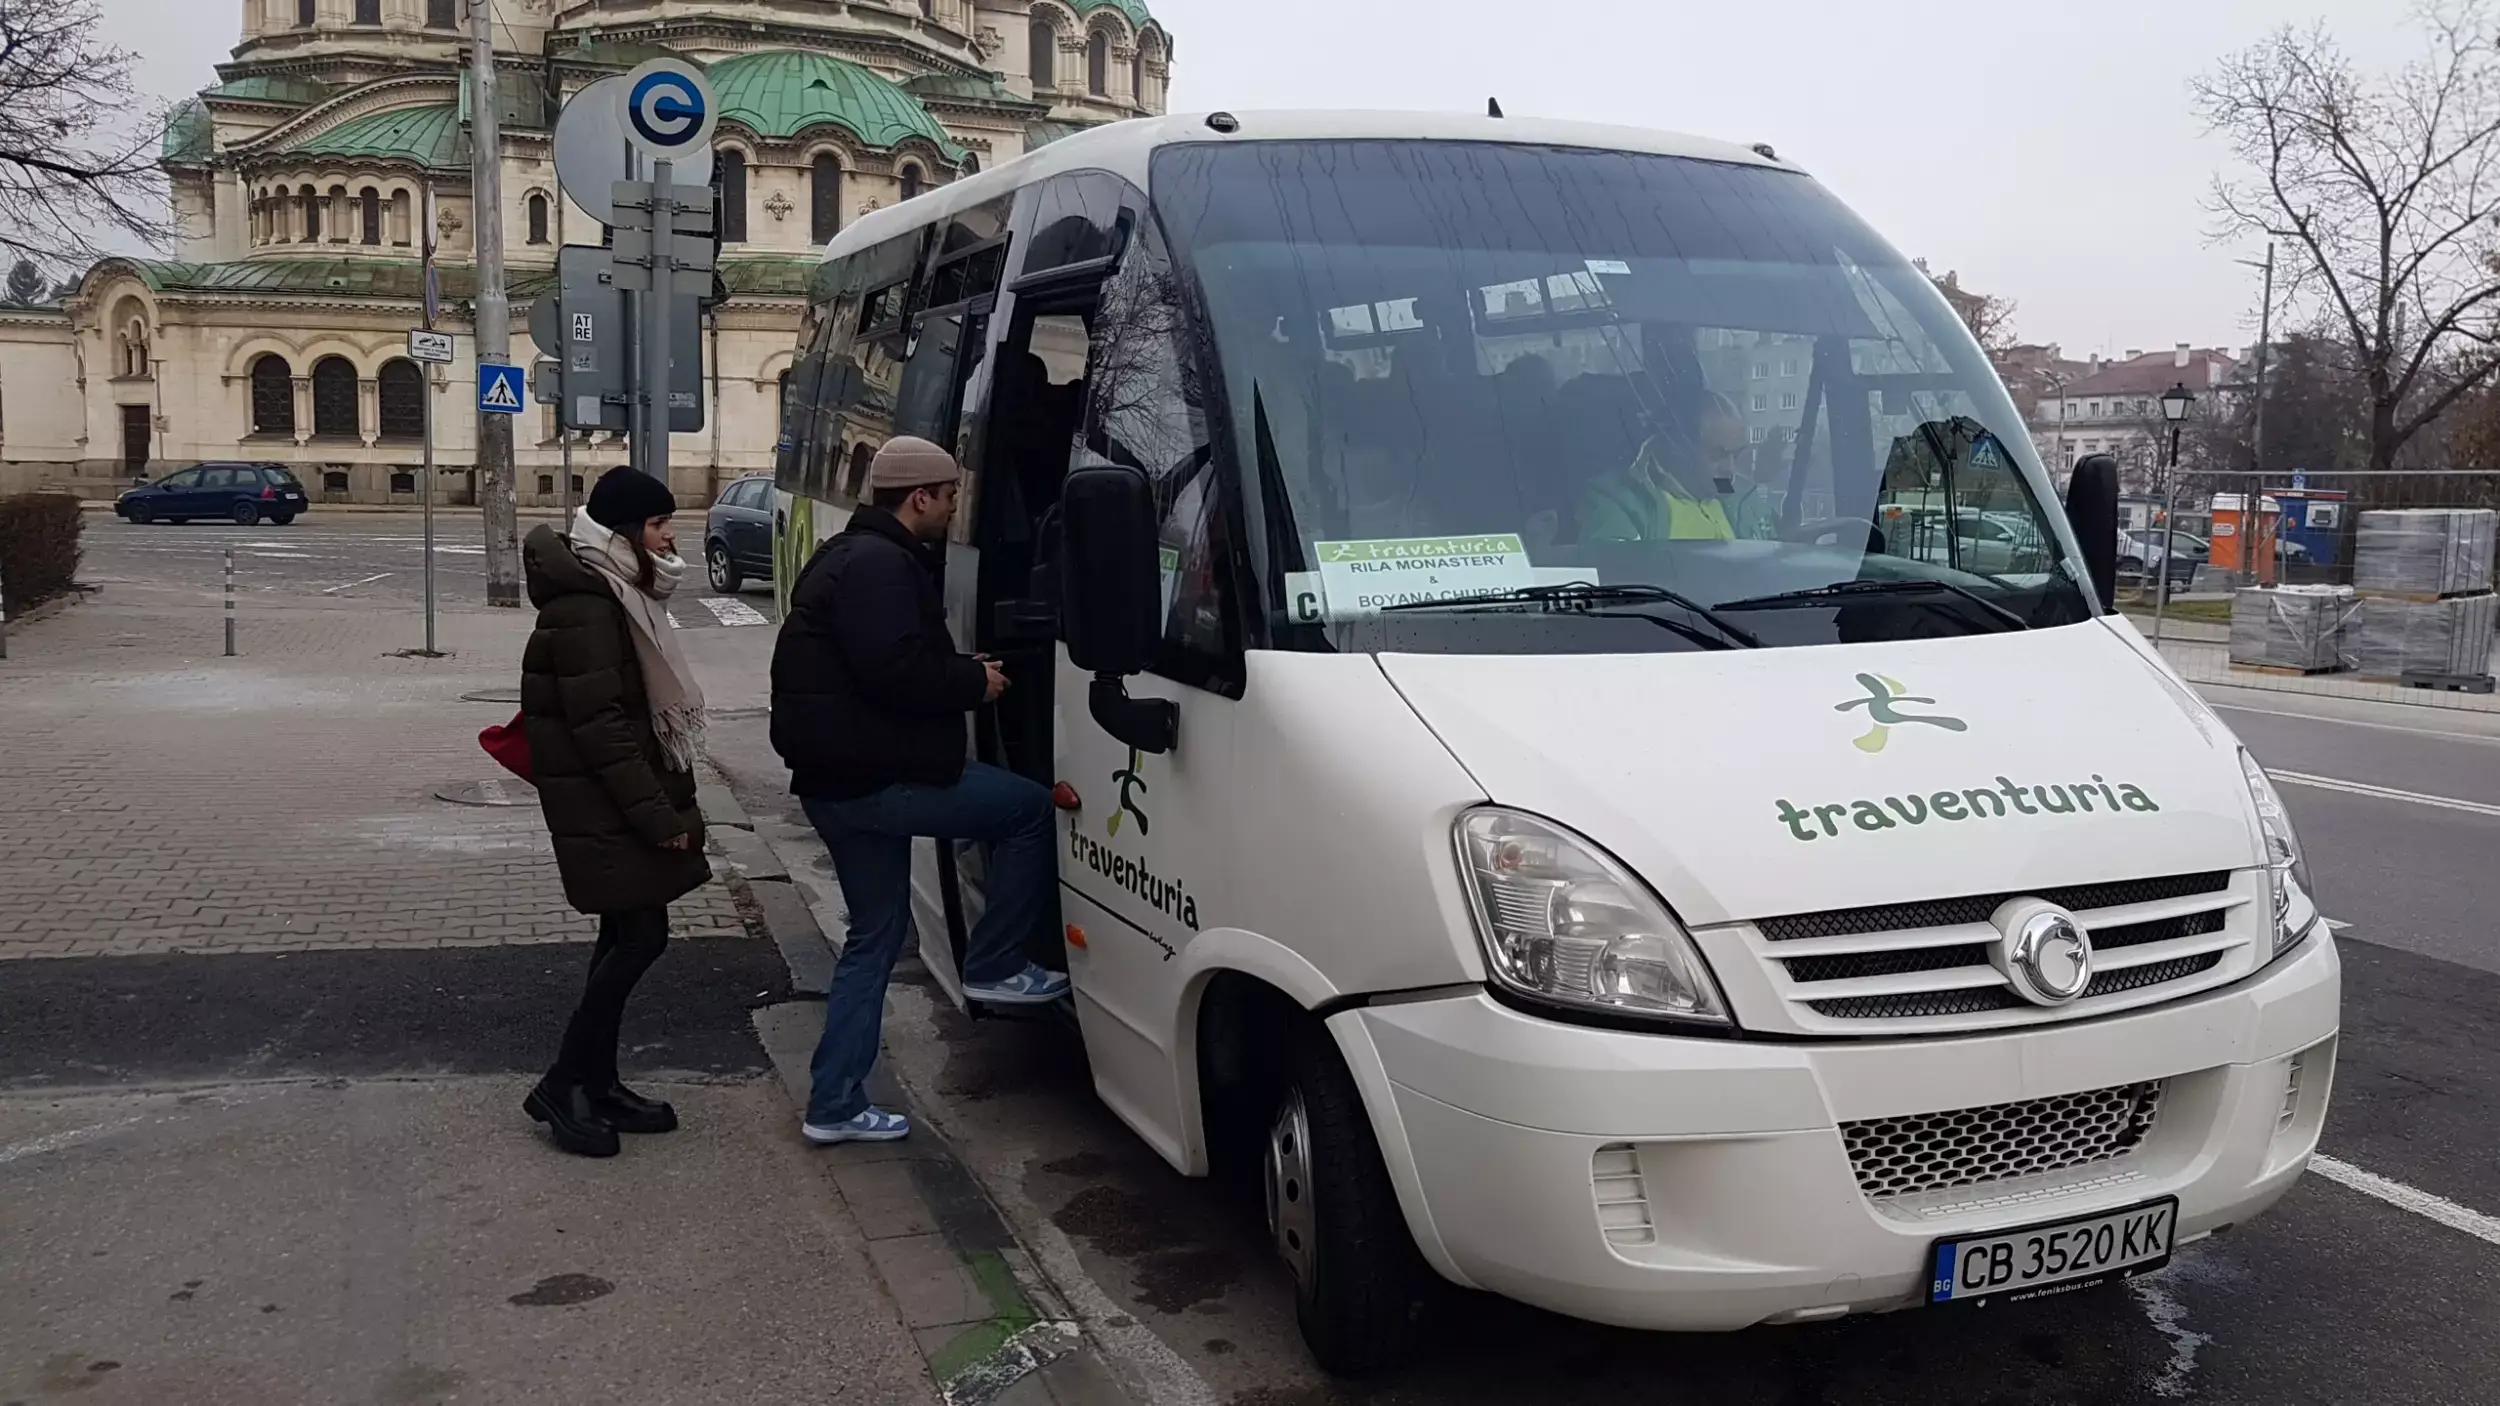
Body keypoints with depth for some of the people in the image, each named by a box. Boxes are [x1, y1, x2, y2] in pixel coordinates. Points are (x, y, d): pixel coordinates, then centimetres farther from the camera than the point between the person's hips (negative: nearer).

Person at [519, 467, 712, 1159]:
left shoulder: (615, 594, 13)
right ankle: (563, 1085, 2)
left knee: (626, 936, 12)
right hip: (605, 807, -10)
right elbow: (599, 725, -23)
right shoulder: (584, 607, -19)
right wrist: (658, 816, -22)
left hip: (620, 801, 10)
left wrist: (668, 802, 16)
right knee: (641, 935, -7)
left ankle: (598, 1083, 21)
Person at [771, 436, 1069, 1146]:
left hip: (838, 783, 11)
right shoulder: (880, 565, -14)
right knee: (1030, 807, -3)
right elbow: (897, 673, -25)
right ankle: (994, 966, 5)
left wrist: (961, 671, 16)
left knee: (875, 939, 16)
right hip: (871, 780, -11)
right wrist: (974, 681, -10)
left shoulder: (853, 556, 22)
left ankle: (835, 1105, 19)